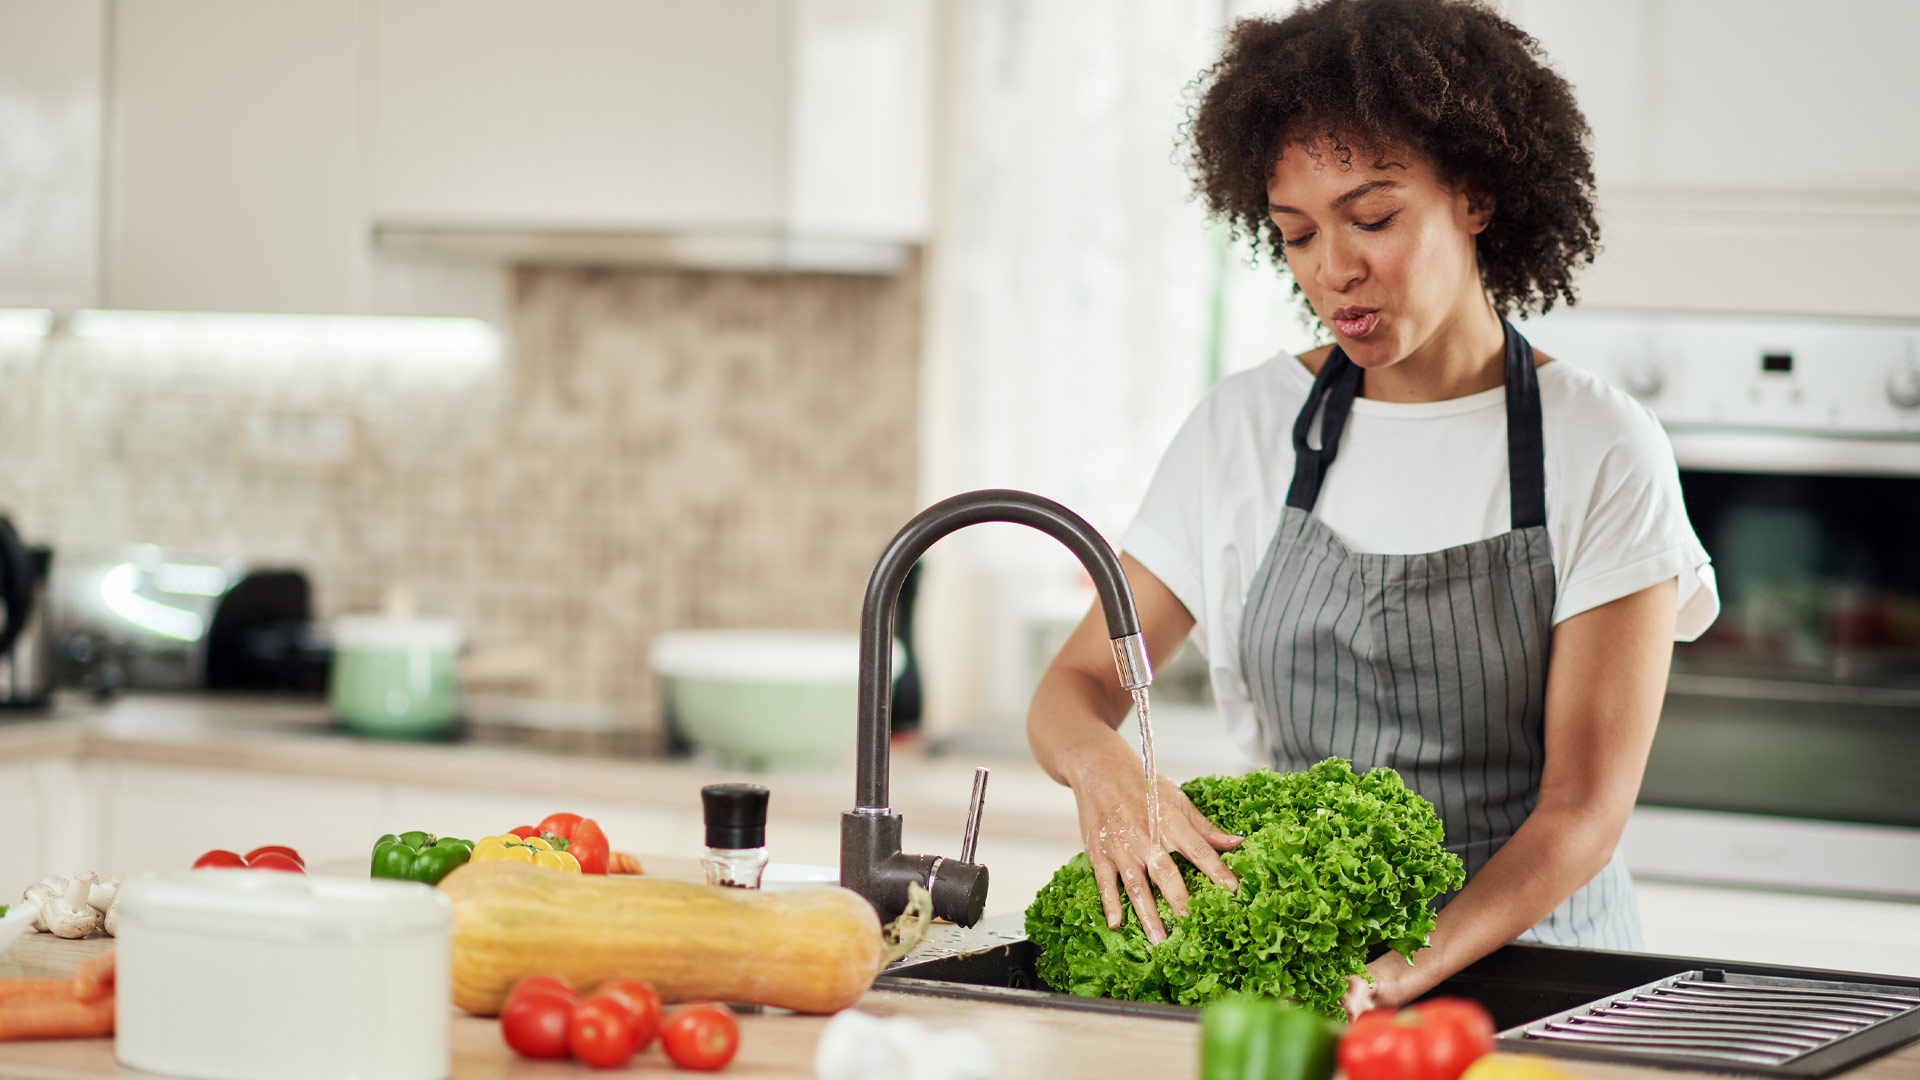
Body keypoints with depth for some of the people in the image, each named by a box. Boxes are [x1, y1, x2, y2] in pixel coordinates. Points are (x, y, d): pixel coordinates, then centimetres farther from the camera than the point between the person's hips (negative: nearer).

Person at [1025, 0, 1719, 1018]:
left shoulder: (1603, 454, -3)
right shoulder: (1242, 429, 7)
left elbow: (1586, 807, -8)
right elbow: (1074, 687, 7)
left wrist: (1407, 972, -25)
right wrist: (1103, 764, -18)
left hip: (1523, 951, -3)